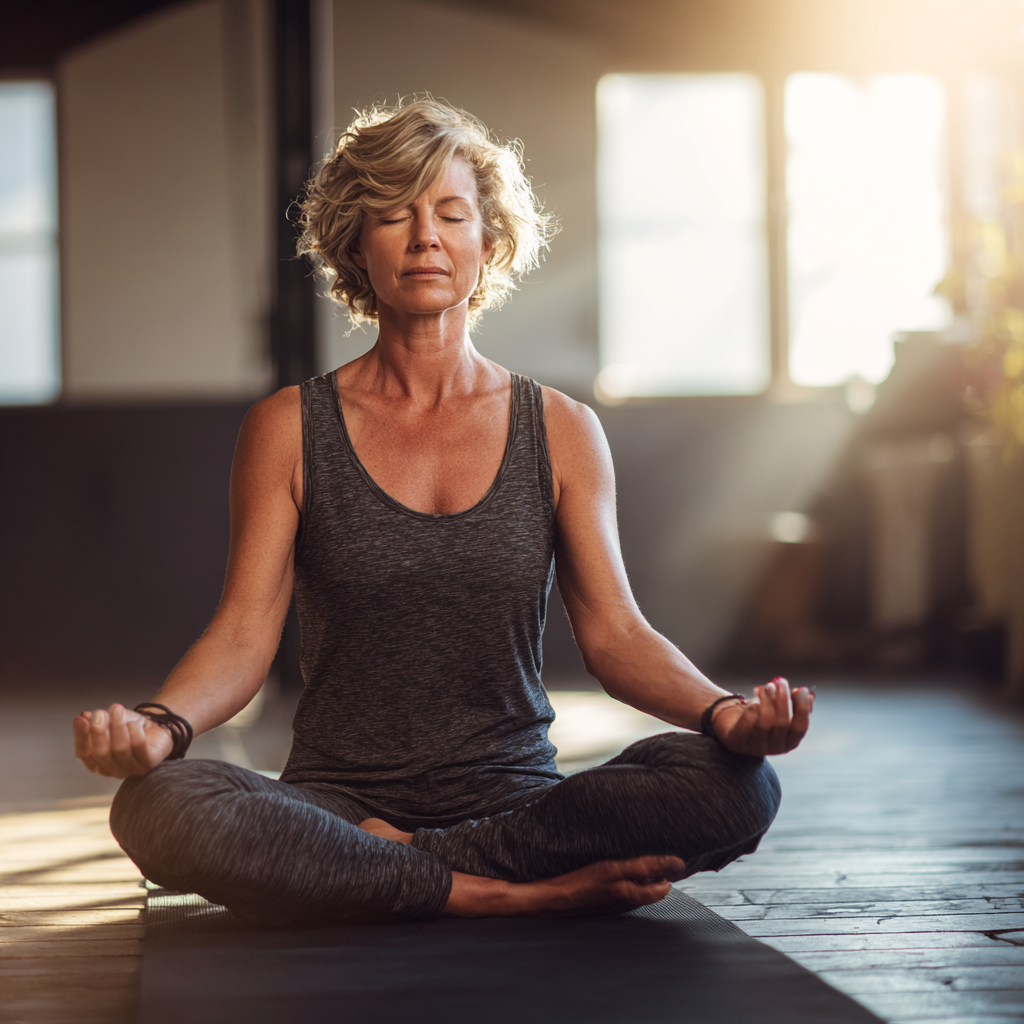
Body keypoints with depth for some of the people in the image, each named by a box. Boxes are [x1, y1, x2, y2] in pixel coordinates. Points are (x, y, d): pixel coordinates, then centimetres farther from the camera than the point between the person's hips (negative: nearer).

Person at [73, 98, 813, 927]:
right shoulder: (288, 430, 6)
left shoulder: (562, 432, 8)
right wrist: (160, 724, -24)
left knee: (737, 785, -27)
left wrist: (723, 713, -20)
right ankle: (532, 893, -24)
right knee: (159, 807, -33)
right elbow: (244, 633, -2)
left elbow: (615, 633, 1)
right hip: (339, 802, -1)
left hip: (517, 797, 1)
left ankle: (386, 865, -17)